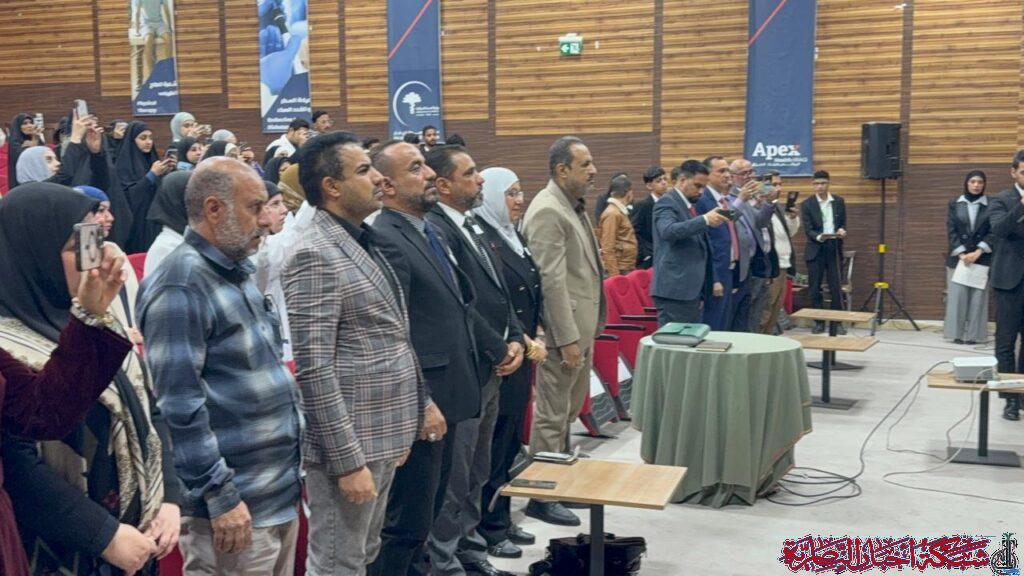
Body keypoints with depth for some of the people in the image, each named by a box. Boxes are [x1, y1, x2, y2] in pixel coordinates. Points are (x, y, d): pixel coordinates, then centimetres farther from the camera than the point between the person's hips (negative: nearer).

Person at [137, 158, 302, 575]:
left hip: (281, 491, 9)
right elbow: (179, 406, -21)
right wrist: (220, 496, -20)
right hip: (236, 504, -9)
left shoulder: (238, 271, 12)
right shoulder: (181, 287, -17)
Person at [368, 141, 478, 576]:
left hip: (446, 396, 9)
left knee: (426, 512, 21)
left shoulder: (429, 230, 12)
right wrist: (422, 403, -22)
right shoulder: (384, 239, -17)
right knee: (405, 522, 1)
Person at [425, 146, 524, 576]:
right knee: (454, 475, 2)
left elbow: (499, 292, 15)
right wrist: (500, 351, -13)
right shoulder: (435, 229, -17)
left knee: (476, 473, 18)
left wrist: (515, 339, 0)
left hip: (490, 368, 9)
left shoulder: (473, 226, 13)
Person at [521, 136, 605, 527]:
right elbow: (552, 281, -22)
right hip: (563, 329, -10)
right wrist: (568, 338, -22)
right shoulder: (548, 211, -17)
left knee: (570, 409, 19)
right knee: (552, 416, 0)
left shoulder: (574, 207, 13)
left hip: (581, 326, 10)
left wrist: (587, 331, 16)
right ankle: (541, 498, 11)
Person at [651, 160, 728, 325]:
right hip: (675, 290, -9)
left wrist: (713, 280, 22)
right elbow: (668, 231, -28)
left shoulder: (692, 205, 19)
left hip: (693, 290, 9)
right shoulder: (666, 203, -8)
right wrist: (705, 219, -33)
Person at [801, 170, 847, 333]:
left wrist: (842, 230, -10)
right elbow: (808, 229, -6)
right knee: (815, 288, 2)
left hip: (834, 249, 1)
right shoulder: (807, 204, -1)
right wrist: (819, 237, -26)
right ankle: (819, 322, 13)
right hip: (816, 250, -1)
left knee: (835, 288, 0)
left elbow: (843, 223, 13)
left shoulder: (839, 201, 8)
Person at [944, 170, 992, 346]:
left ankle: (974, 334, 3)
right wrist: (961, 253, -10)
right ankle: (957, 333, 6)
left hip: (981, 259, -1)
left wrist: (978, 252, -14)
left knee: (977, 297, -1)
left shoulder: (990, 205, 3)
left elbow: (993, 232, -2)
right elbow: (951, 231, 1)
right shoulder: (954, 204, 6)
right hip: (958, 258, 1)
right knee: (957, 296, -1)